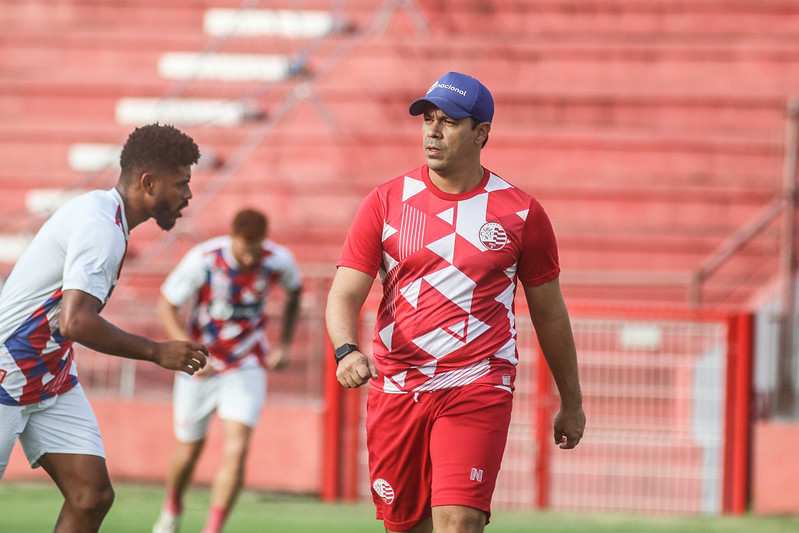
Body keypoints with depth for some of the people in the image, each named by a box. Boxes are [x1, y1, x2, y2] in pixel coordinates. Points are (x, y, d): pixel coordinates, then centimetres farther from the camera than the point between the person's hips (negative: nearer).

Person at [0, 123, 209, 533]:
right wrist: (156, 352, -26)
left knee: (92, 496, -5)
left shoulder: (102, 214, 8)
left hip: (54, 379, 9)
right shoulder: (100, 228, -23)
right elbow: (75, 322, -34)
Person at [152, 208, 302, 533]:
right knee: (189, 451, 12)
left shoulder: (279, 261, -14)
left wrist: (284, 344, 4)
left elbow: (294, 292, 10)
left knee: (235, 449, -17)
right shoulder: (202, 260, -23)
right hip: (202, 367, -1)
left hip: (247, 367, 1)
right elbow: (166, 305, -13)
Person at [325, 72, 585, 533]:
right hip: (395, 387, 2)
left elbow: (549, 313, 13)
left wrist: (572, 402, 20)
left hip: (478, 390, -2)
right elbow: (344, 296, -1)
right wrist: (347, 351, -23)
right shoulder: (387, 202, 4)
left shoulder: (521, 213, 3)